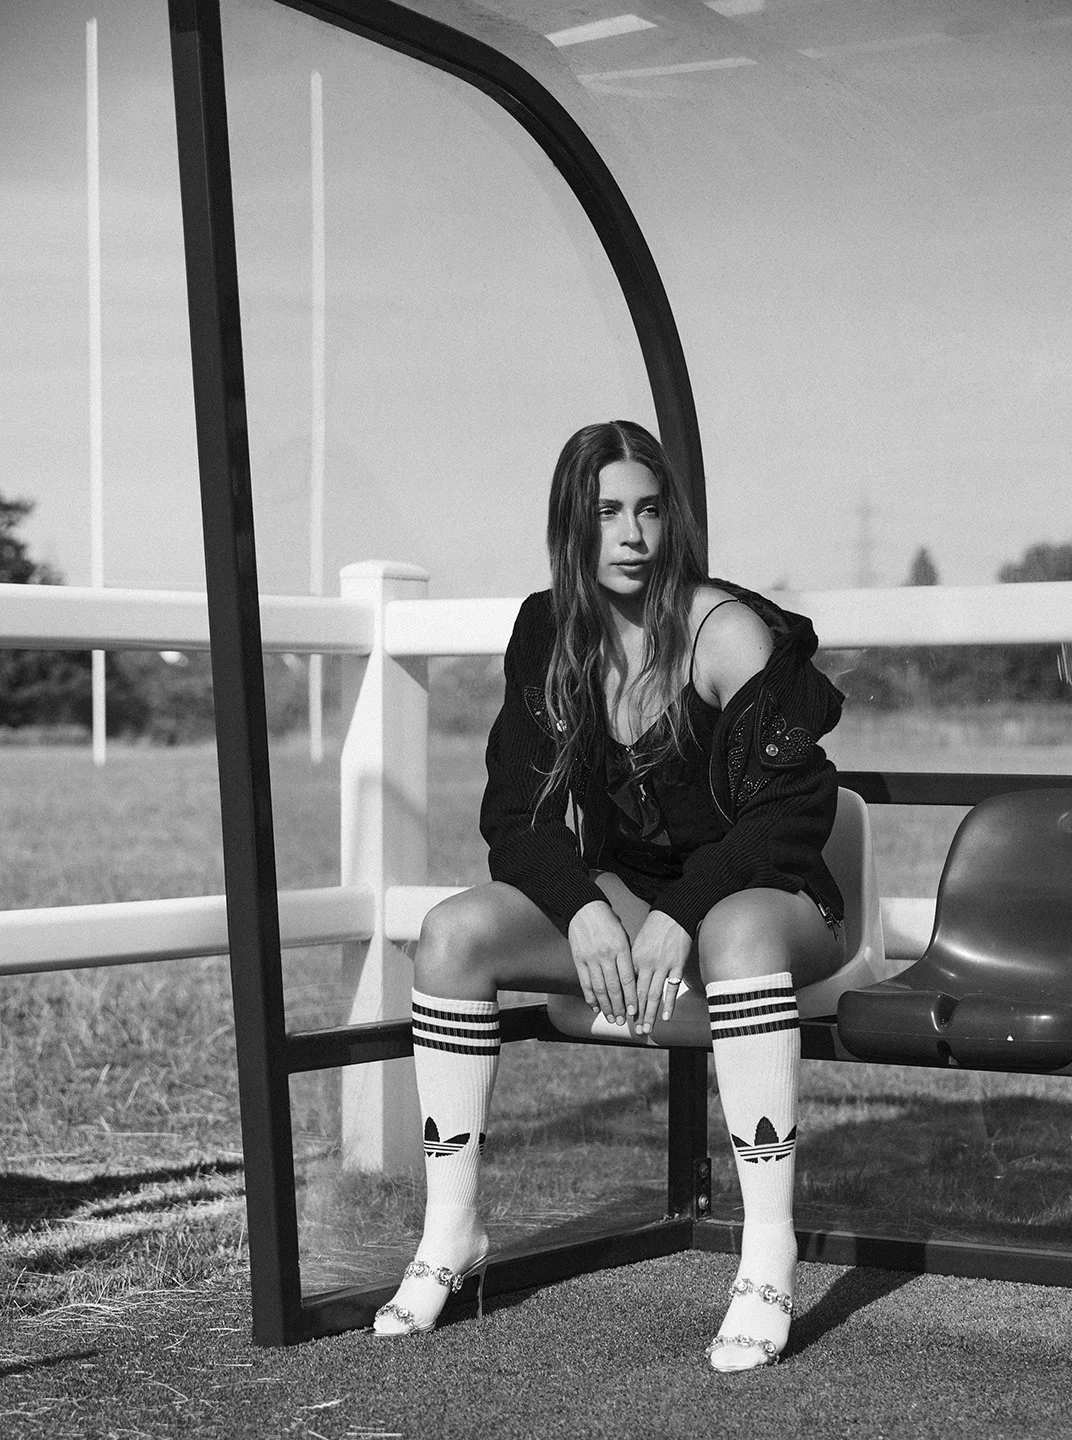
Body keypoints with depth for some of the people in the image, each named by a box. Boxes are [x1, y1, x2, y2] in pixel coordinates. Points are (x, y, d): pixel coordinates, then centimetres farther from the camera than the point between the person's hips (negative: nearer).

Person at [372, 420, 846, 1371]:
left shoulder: (727, 633, -13)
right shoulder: (549, 635, 1)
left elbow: (791, 811, -17)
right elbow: (516, 811, -1)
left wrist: (681, 918, -28)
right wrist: (582, 908, -20)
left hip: (764, 896, -5)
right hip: (618, 895, 5)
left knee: (740, 932, -40)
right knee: (454, 933, -17)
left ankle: (770, 1257, -37)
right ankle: (452, 1230, -11)